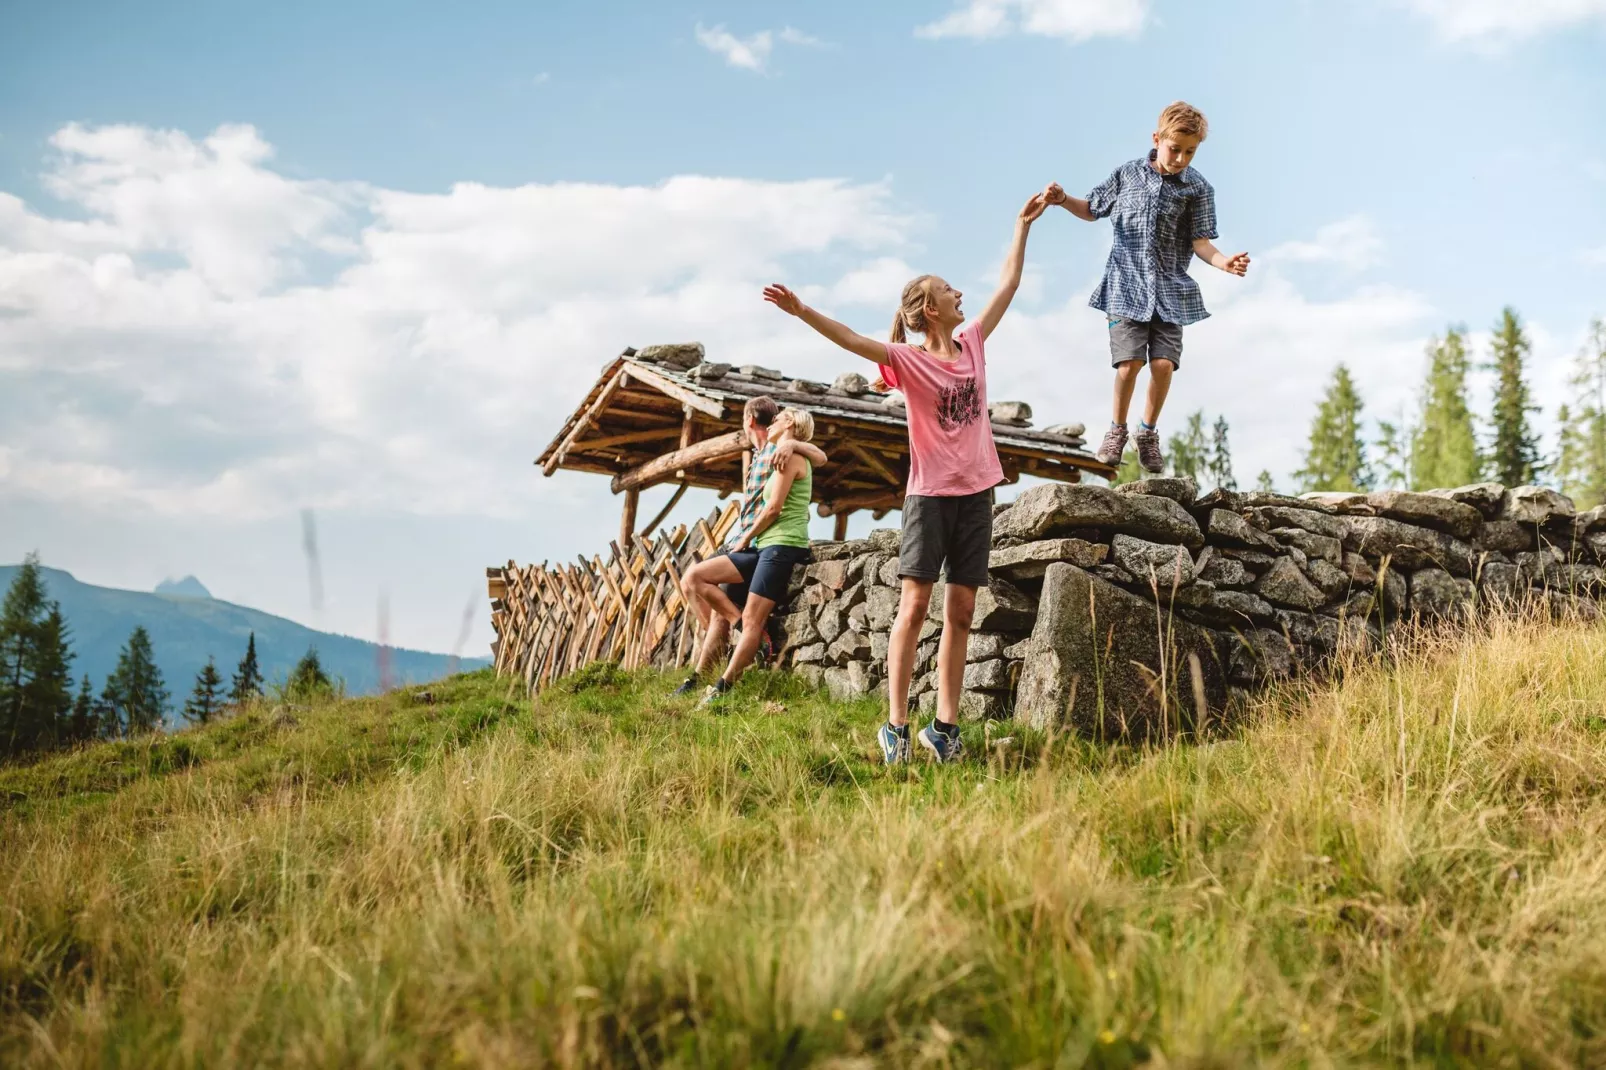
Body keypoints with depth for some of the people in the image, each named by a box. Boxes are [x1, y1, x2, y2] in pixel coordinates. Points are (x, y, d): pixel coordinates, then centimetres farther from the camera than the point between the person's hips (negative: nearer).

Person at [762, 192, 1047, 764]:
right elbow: (853, 340, -24)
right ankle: (895, 724, -5)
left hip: (976, 491, 6)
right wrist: (803, 312, -39)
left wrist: (1023, 224, 25)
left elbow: (1009, 284, 19)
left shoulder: (973, 343, 9)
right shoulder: (911, 360, -8)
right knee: (914, 605, -8)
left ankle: (945, 726, 8)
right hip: (929, 492, -5)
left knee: (960, 612, 4)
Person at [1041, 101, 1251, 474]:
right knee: (1129, 363, -12)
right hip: (1127, 286, -1)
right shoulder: (1127, 175, 3)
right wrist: (1063, 200, -2)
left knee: (1163, 363, -8)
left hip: (1171, 291, 1)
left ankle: (1149, 432, 15)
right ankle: (1117, 429, 13)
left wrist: (1223, 261, -22)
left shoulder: (1198, 188, 0)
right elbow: (1092, 209, 16)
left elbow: (1199, 242, -3)